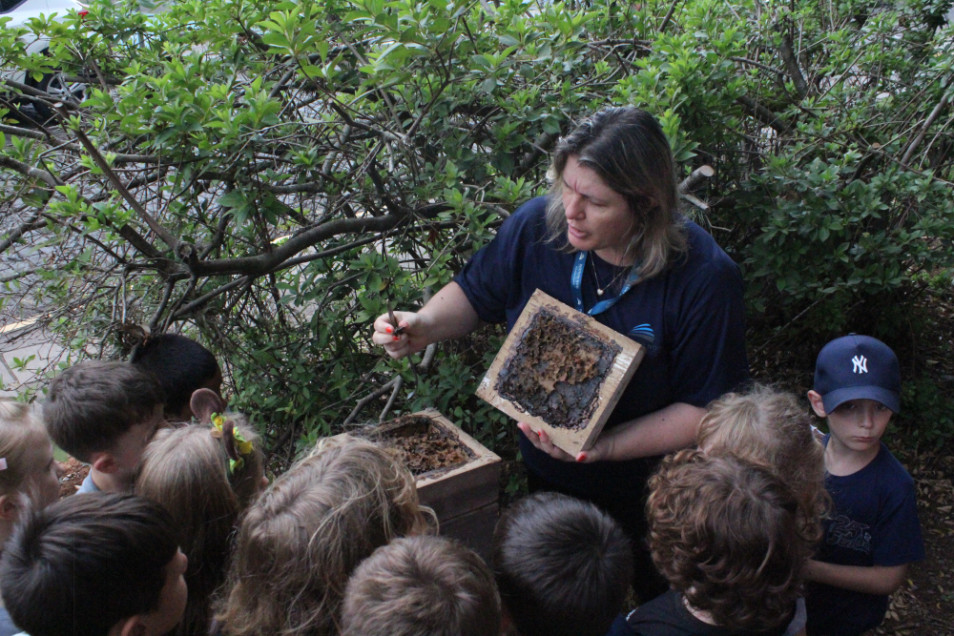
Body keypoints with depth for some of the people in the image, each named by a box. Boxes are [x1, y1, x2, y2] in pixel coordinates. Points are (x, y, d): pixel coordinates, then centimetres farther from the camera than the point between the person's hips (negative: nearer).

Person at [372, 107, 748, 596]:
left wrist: (604, 446, -32)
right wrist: (423, 326, -21)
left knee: (655, 598, 24)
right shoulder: (536, 225, -19)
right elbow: (475, 294, -1)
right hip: (545, 477, 3)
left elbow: (705, 409, -23)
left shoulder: (704, 278, -28)